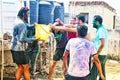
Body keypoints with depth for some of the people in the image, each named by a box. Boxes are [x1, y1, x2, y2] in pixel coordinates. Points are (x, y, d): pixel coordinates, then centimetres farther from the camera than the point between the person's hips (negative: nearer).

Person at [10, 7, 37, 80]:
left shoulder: (18, 23, 14)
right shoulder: (22, 24, -16)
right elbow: (21, 39, -22)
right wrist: (33, 39, -16)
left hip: (15, 49, 9)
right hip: (19, 49, -9)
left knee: (20, 68, 14)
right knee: (26, 69, -1)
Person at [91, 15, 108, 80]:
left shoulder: (101, 30, -17)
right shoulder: (102, 29, 13)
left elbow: (102, 44, -25)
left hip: (100, 55, -10)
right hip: (103, 55, 10)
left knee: (93, 74, -6)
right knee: (102, 74, 16)